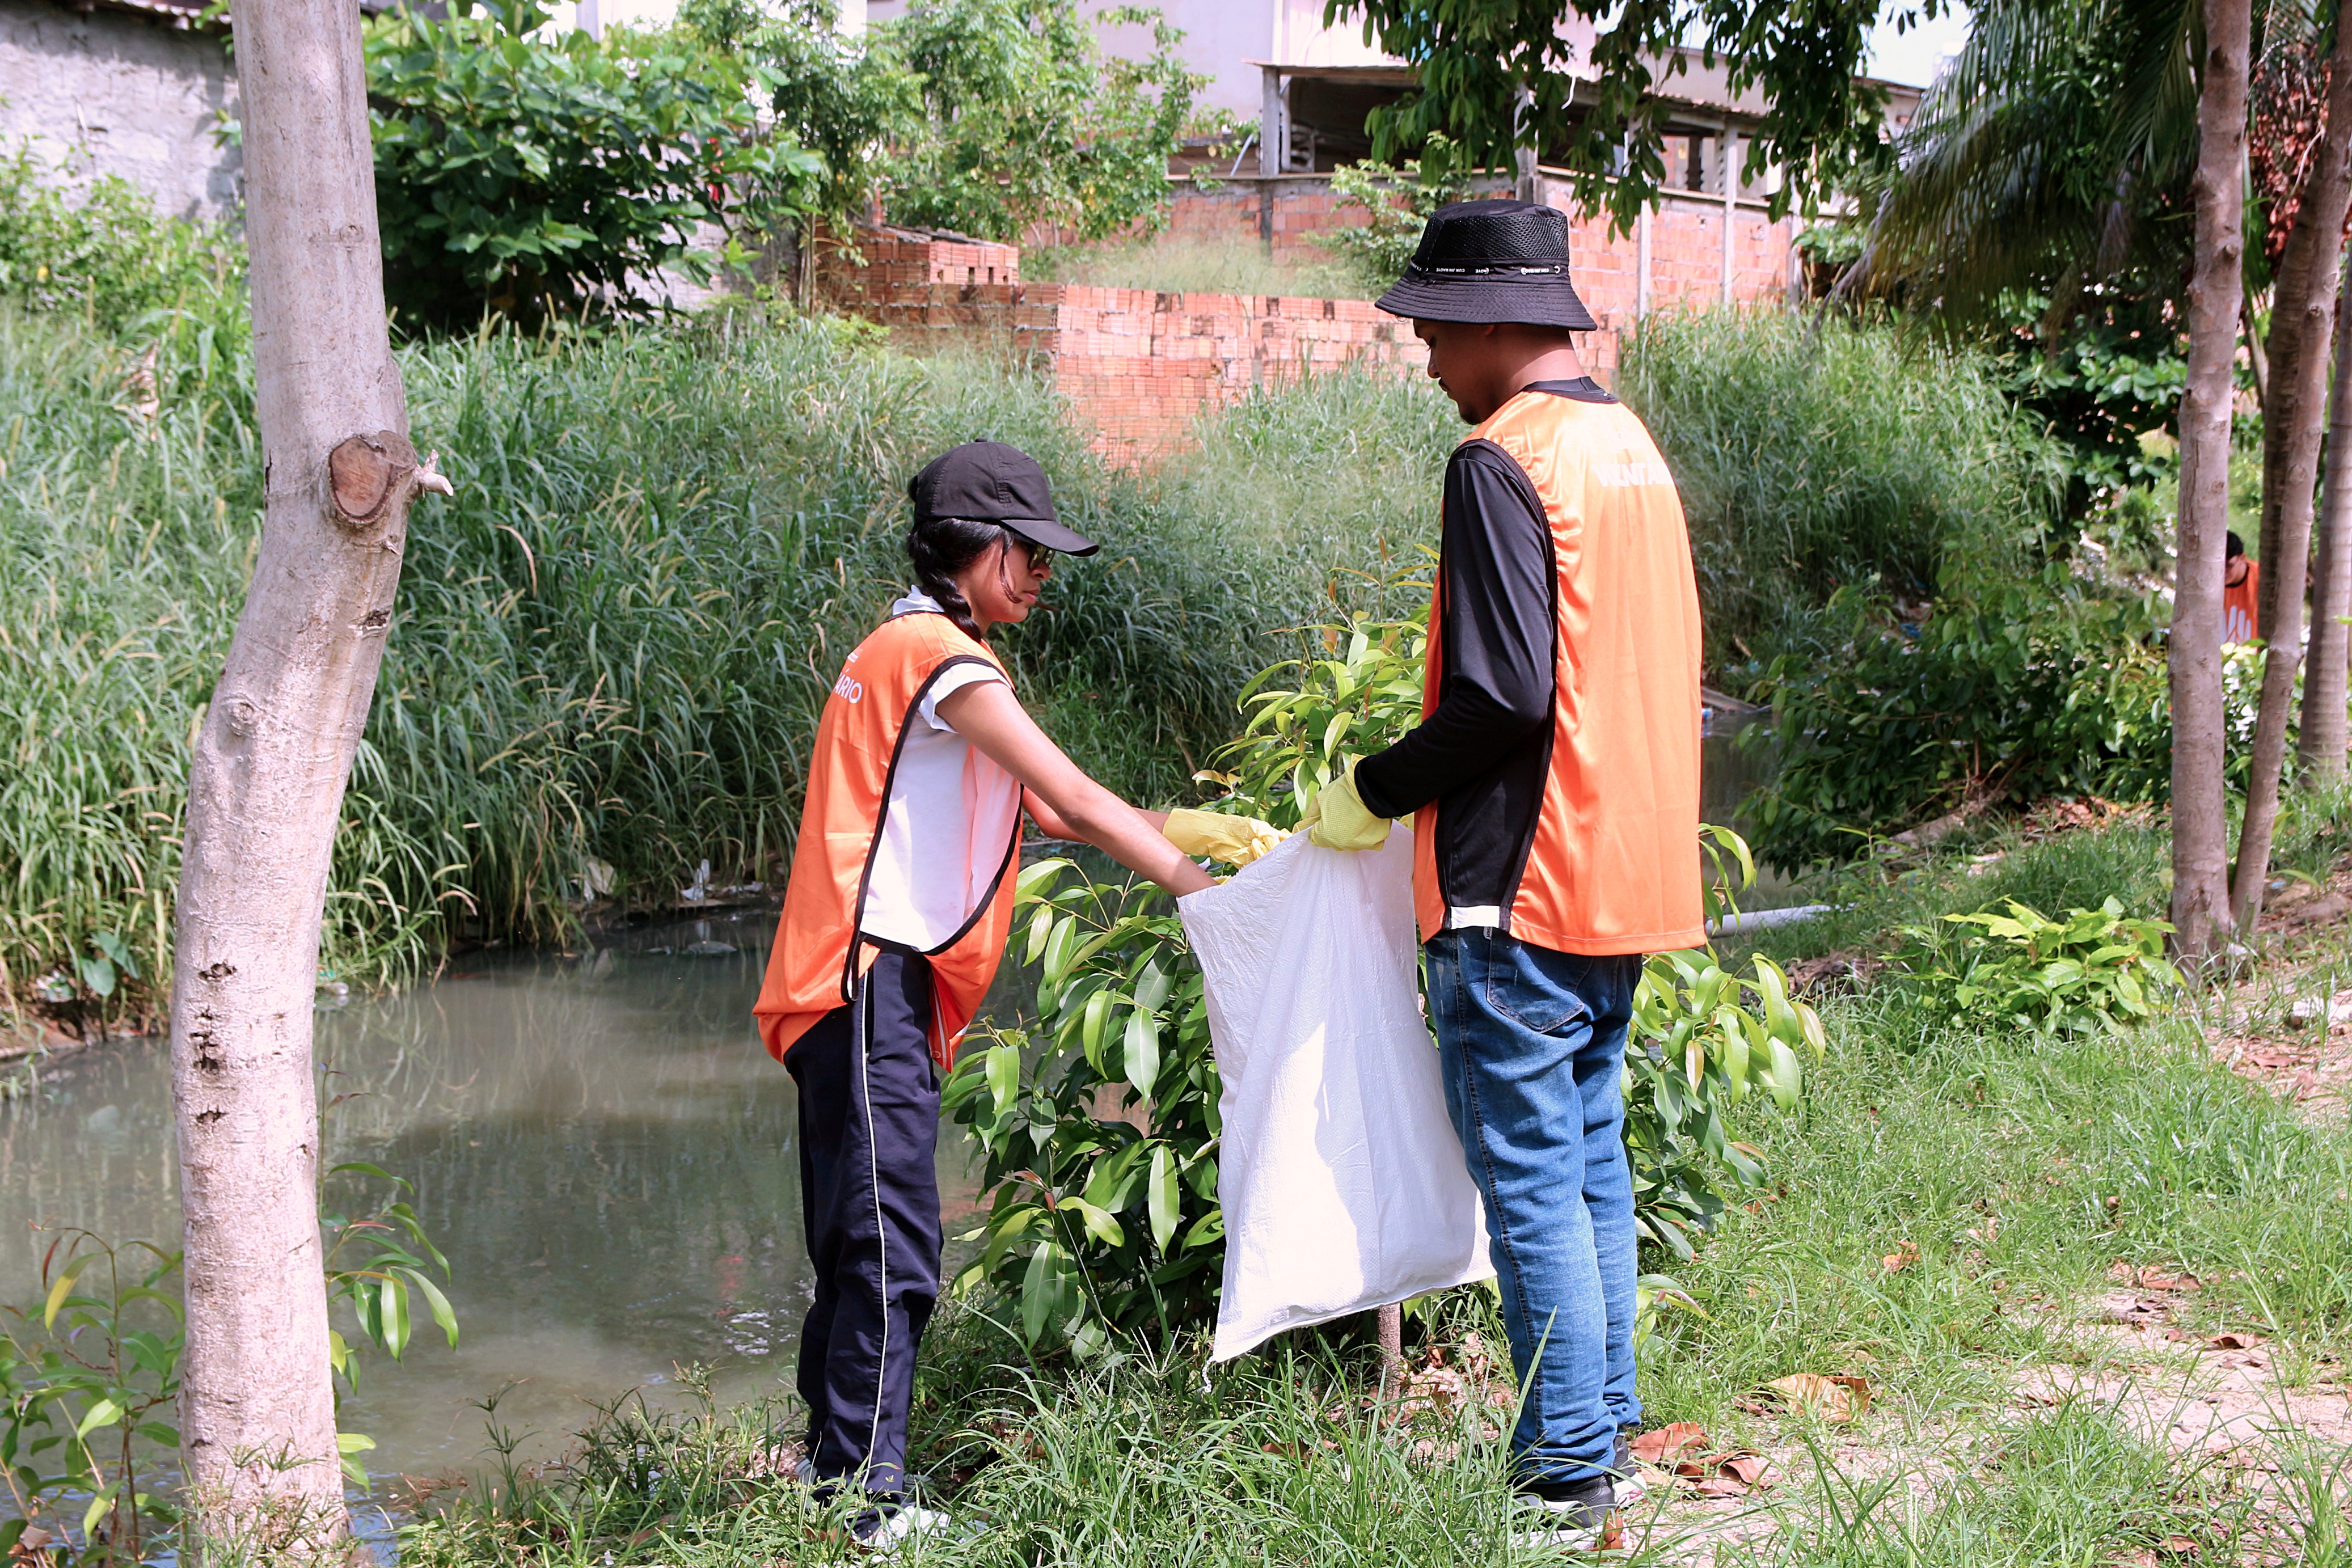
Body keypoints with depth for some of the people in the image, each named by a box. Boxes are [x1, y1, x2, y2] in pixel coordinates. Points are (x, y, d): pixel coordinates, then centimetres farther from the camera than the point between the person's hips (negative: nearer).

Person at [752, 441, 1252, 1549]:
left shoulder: (915, 651, 21)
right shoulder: (936, 653, -11)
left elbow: (1043, 809, 18)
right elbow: (1077, 802, -14)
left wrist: (1185, 828, 12)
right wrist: (1201, 891, -9)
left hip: (877, 993, 11)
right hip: (869, 985, -11)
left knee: (866, 1249, 14)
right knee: (891, 1253, -11)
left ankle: (834, 1477, 20)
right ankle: (870, 1503, -9)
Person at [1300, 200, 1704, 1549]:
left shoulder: (1504, 460, -15)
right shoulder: (1635, 448, 13)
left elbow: (1503, 694, -21)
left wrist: (1371, 794, -8)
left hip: (1522, 884, -9)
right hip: (1629, 876, 9)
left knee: (1531, 1186, -3)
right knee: (1593, 1168, 15)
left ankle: (1568, 1480, 1)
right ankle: (1606, 1435, 23)